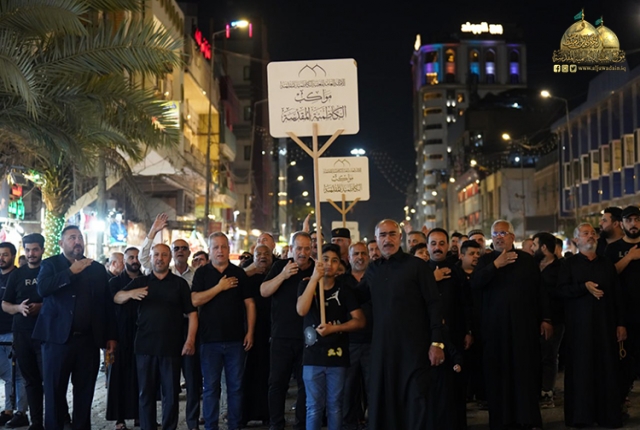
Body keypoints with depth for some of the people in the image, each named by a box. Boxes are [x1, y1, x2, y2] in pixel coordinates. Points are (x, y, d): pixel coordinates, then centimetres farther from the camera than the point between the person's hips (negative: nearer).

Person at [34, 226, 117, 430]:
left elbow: (108, 304, 11)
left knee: (85, 392, 7)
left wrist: (111, 336, 6)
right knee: (55, 391, 2)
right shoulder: (50, 265, 4)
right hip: (58, 338, -2)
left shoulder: (97, 269, 12)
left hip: (88, 340, 2)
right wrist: (72, 272, -17)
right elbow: (42, 288, -16)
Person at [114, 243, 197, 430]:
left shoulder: (179, 283, 5)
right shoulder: (140, 282, 9)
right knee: (146, 392, 6)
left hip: (171, 347, -1)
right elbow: (117, 298, -2)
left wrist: (190, 340, -10)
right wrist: (130, 293, -25)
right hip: (145, 346, 2)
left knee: (171, 393, 2)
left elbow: (191, 312, 1)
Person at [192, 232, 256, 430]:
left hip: (235, 339, 1)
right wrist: (219, 287, -14)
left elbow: (249, 304, 6)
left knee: (236, 386, 6)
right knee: (211, 387, 4)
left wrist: (250, 332, -2)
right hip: (210, 339, -1)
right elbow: (195, 300, -9)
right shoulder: (202, 273, 4)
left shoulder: (239, 273, 7)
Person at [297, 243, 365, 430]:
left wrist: (334, 328, -16)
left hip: (337, 356, 1)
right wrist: (315, 278, -22)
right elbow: (301, 310, -16)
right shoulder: (306, 284, 3)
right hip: (313, 355, -1)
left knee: (335, 406, 7)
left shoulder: (344, 289, 4)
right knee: (314, 407, 2)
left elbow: (360, 321, -2)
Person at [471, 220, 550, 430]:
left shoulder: (527, 259, 7)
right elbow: (475, 284, -10)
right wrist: (495, 265, -17)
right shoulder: (486, 260, 7)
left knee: (526, 371, 1)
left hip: (524, 323, 0)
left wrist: (545, 319, 3)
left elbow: (540, 290, 8)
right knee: (499, 371, 2)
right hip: (495, 325, 0)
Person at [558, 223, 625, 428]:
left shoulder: (607, 264, 13)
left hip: (605, 322, 3)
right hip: (579, 323, -3)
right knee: (581, 368, -2)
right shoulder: (570, 264, 4)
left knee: (607, 367, 2)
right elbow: (562, 289, -9)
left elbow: (617, 295, 11)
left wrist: (620, 323, 5)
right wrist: (585, 286, -21)